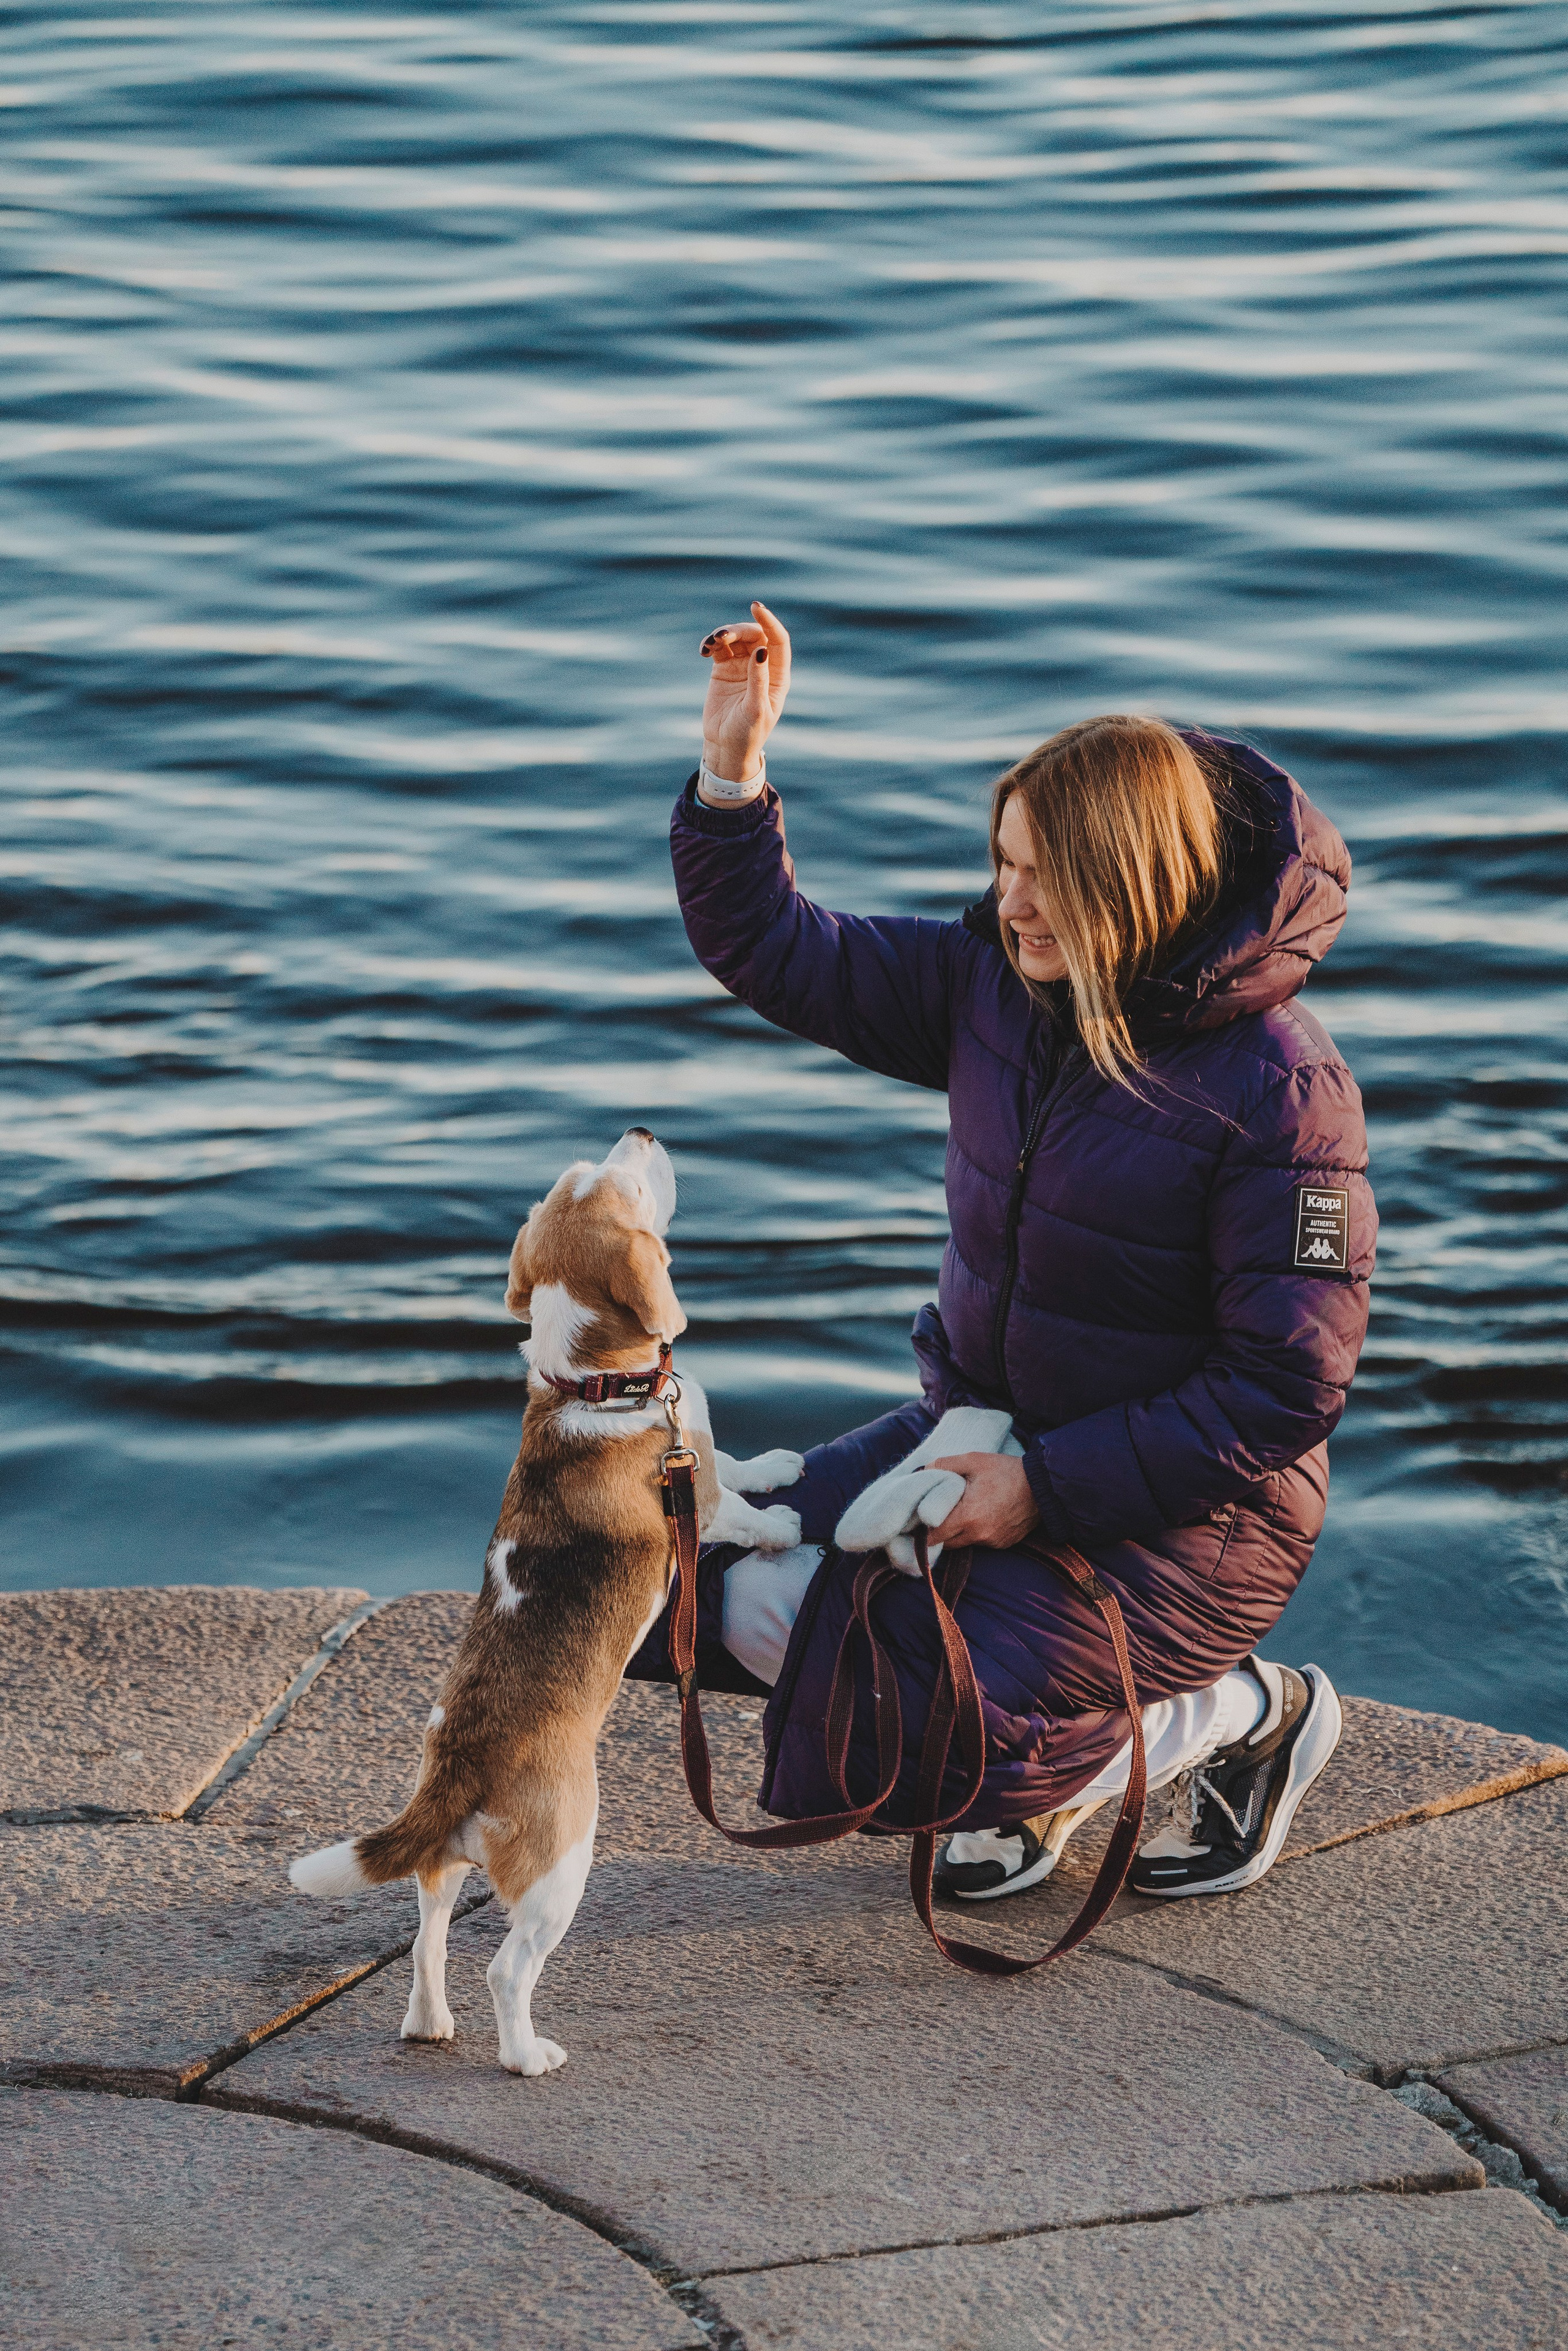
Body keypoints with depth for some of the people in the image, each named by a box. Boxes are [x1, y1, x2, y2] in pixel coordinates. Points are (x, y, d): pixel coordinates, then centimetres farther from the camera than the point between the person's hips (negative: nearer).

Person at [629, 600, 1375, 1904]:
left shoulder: (1279, 1088, -22)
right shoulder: (994, 984, -4)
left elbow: (1289, 1389, -21)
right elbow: (779, 954, 3)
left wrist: (1052, 1489, -23)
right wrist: (732, 763, -12)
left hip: (1189, 1503, -7)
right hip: (985, 1428, 7)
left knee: (905, 1751, -22)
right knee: (740, 1593, -9)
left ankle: (1245, 1717, 4)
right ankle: (1026, 1772, 12)